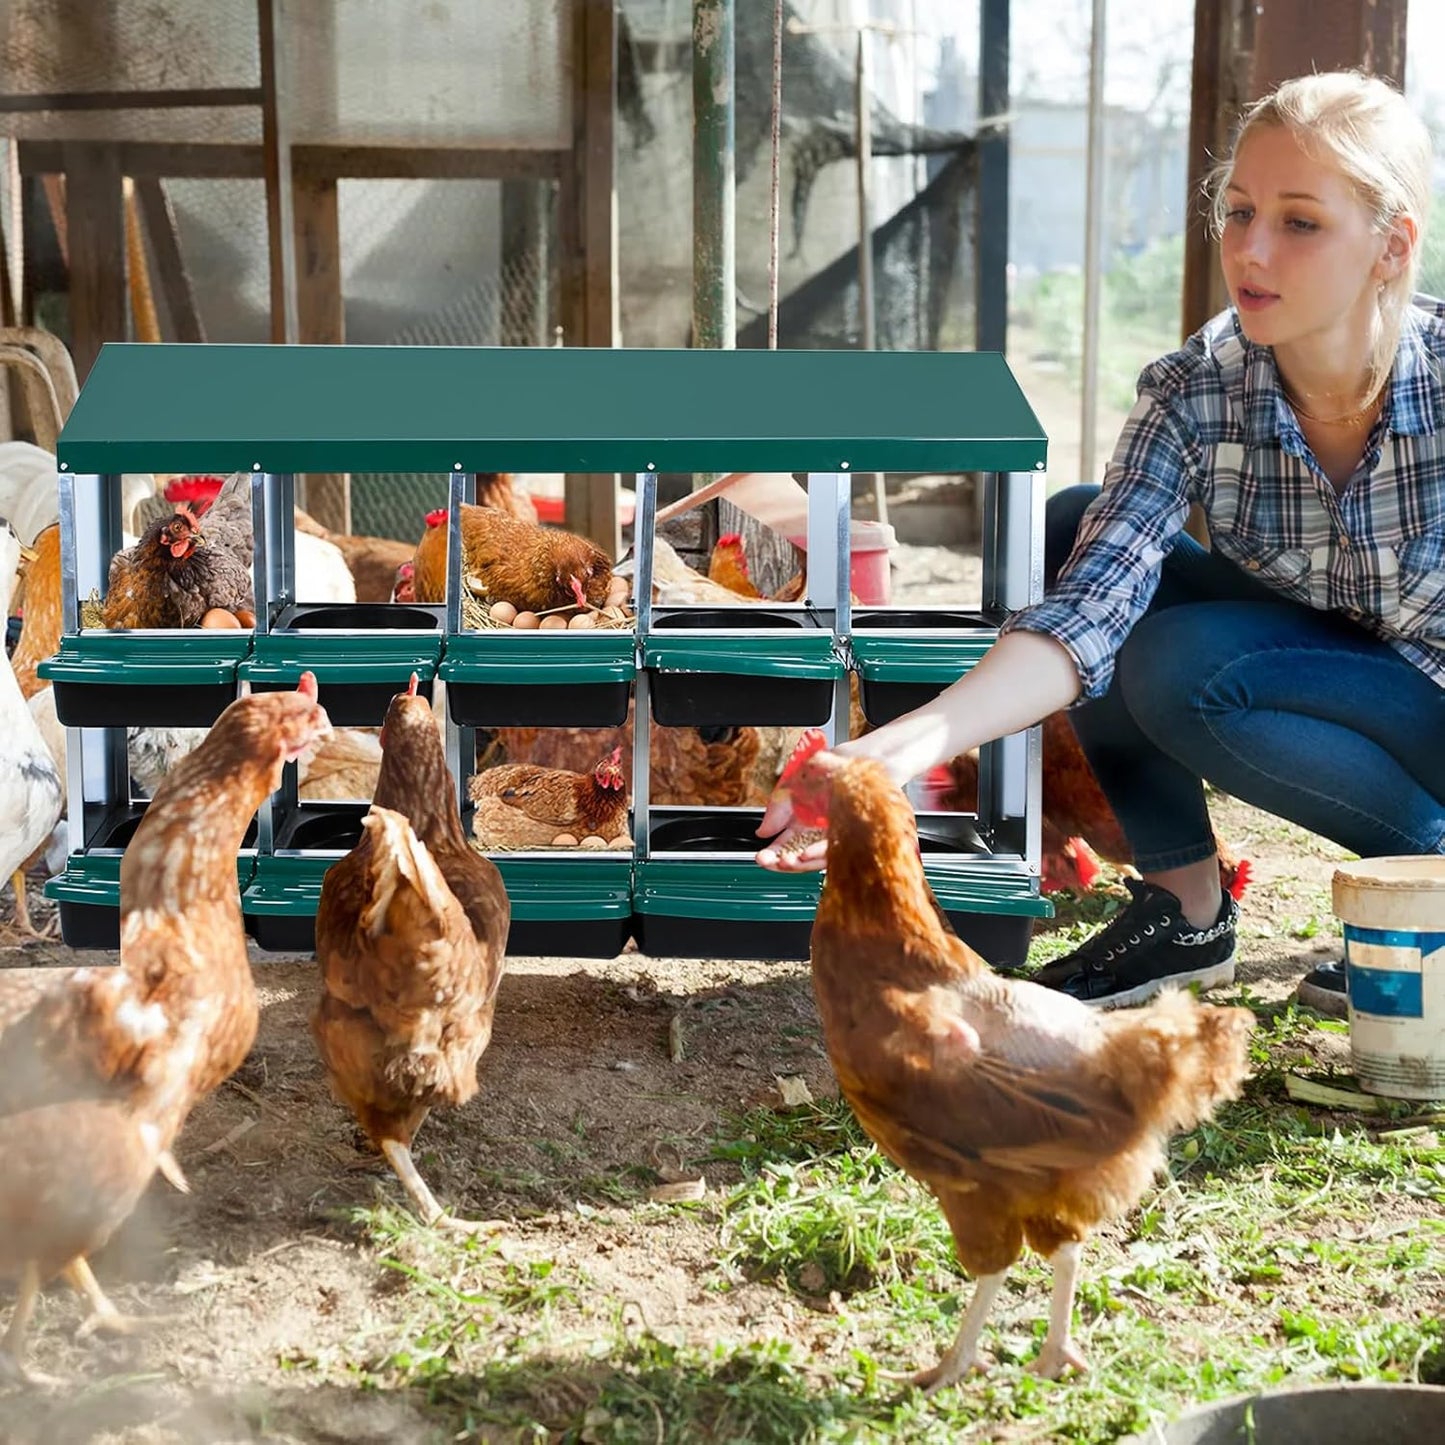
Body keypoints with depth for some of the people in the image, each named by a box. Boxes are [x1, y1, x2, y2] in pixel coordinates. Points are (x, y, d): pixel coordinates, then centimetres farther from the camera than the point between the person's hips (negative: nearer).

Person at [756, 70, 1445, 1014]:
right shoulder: (1195, 394, -17)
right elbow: (1091, 601, -29)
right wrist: (911, 743, -46)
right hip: (1310, 658, 5)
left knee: (1181, 670, -29)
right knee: (1070, 529, -14)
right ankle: (1185, 908, -6)